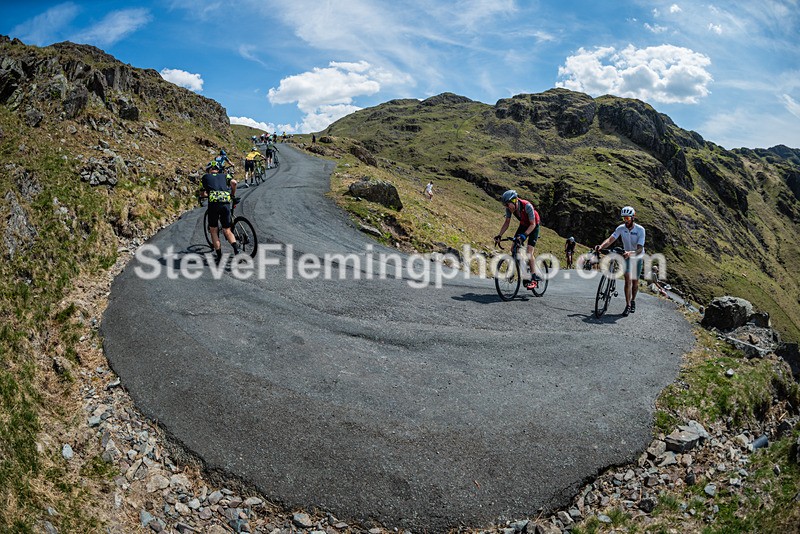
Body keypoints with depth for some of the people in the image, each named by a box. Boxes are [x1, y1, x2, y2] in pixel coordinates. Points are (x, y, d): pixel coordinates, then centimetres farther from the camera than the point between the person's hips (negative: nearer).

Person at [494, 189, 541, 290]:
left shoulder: (527, 206, -36)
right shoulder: (510, 208, -19)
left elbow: (532, 224, -32)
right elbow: (507, 222, -7)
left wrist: (523, 235, -45)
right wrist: (499, 235, -17)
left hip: (533, 226, -6)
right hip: (523, 225, 6)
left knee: (529, 252, -18)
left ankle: (534, 279, -11)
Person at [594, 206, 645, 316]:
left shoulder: (640, 230, -23)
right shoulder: (621, 228, -14)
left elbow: (640, 249, -31)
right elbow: (610, 239, -25)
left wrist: (630, 253, -51)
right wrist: (601, 246, -45)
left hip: (638, 257, -1)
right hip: (627, 256, 1)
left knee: (635, 281, 7)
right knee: (628, 279, -12)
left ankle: (633, 301, 31)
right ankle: (628, 305, -12)